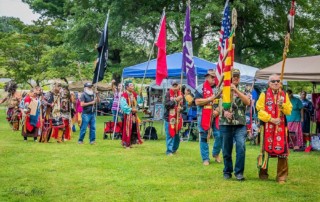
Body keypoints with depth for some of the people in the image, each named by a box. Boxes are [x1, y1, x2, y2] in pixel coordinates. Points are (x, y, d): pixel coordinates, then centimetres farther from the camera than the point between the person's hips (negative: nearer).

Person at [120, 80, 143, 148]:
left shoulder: (134, 94, 8)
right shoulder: (124, 95, -15)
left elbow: (140, 101, 6)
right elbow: (123, 106, -19)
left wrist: (140, 95, -8)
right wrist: (131, 109, -20)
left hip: (134, 114, 7)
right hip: (128, 114, -7)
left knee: (134, 128, 10)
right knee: (127, 129, -4)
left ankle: (131, 142, 20)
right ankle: (126, 143, 4)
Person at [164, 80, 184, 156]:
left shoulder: (180, 94, 6)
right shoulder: (168, 94, -7)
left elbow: (182, 105, 15)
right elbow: (166, 104, -16)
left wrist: (181, 108, -7)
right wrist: (175, 100, -22)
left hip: (178, 117, 5)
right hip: (169, 117, -5)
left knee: (177, 134, 11)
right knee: (170, 134, -6)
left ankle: (174, 149, 26)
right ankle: (169, 151, -1)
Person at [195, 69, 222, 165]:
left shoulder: (218, 88, 11)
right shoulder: (200, 88, -2)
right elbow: (197, 102, -10)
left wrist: (218, 110, -7)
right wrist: (210, 98, -15)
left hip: (216, 116, 3)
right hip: (204, 116, -3)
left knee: (219, 136, -2)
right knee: (204, 137, 1)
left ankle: (216, 154, 21)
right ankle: (205, 158, 9)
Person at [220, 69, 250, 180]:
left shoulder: (243, 91, 9)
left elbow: (247, 102, -11)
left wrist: (236, 90, -18)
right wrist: (223, 111, -17)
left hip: (240, 125, 0)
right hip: (225, 124, 0)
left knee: (241, 147, -15)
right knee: (226, 150, 7)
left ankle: (239, 172, -6)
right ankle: (227, 171, 22)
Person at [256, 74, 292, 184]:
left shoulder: (284, 95, 10)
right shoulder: (264, 95, 1)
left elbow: (289, 111, 4)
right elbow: (260, 111, -5)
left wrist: (282, 105, -15)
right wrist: (271, 119, -14)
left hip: (281, 127, 2)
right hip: (267, 127, -2)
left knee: (282, 150, -3)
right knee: (266, 149, 5)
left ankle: (282, 177, 6)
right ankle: (263, 174, 19)